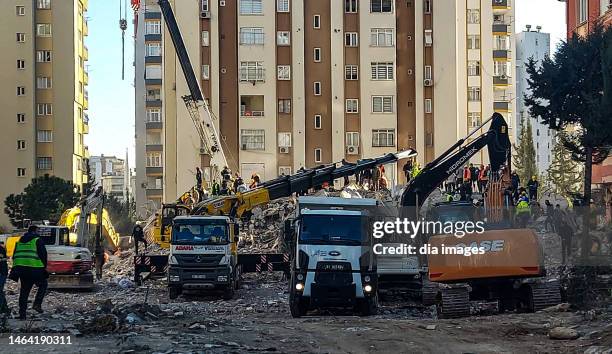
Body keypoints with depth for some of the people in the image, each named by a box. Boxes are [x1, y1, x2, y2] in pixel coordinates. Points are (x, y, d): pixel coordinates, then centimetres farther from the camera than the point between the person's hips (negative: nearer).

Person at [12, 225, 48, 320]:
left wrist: (17, 268, 25)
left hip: (21, 268, 6)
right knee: (43, 285, 14)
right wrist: (44, 266, 5)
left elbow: (14, 256, 21)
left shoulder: (20, 241, 20)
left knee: (24, 291, 11)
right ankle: (37, 304, -4)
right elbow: (43, 254, -7)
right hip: (34, 268, -6)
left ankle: (22, 314, 9)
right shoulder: (37, 240, -2)